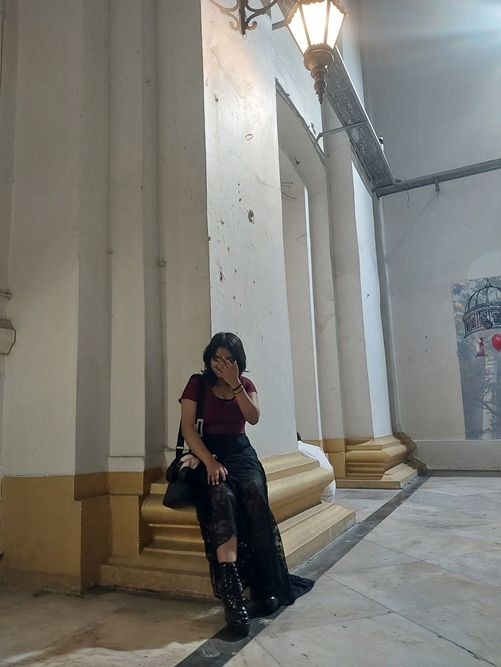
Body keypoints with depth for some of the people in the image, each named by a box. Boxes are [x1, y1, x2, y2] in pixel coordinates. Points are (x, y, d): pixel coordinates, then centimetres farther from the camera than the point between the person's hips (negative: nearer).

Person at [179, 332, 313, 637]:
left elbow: (253, 417, -5)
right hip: (209, 454, -2)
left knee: (255, 498, -30)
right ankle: (232, 595, -39)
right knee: (222, 498, -34)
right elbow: (188, 427, -6)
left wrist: (235, 384, -14)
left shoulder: (246, 384, 13)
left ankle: (266, 586, -24)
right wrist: (209, 461, -19)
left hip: (241, 453, 2)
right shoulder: (198, 384, 4)